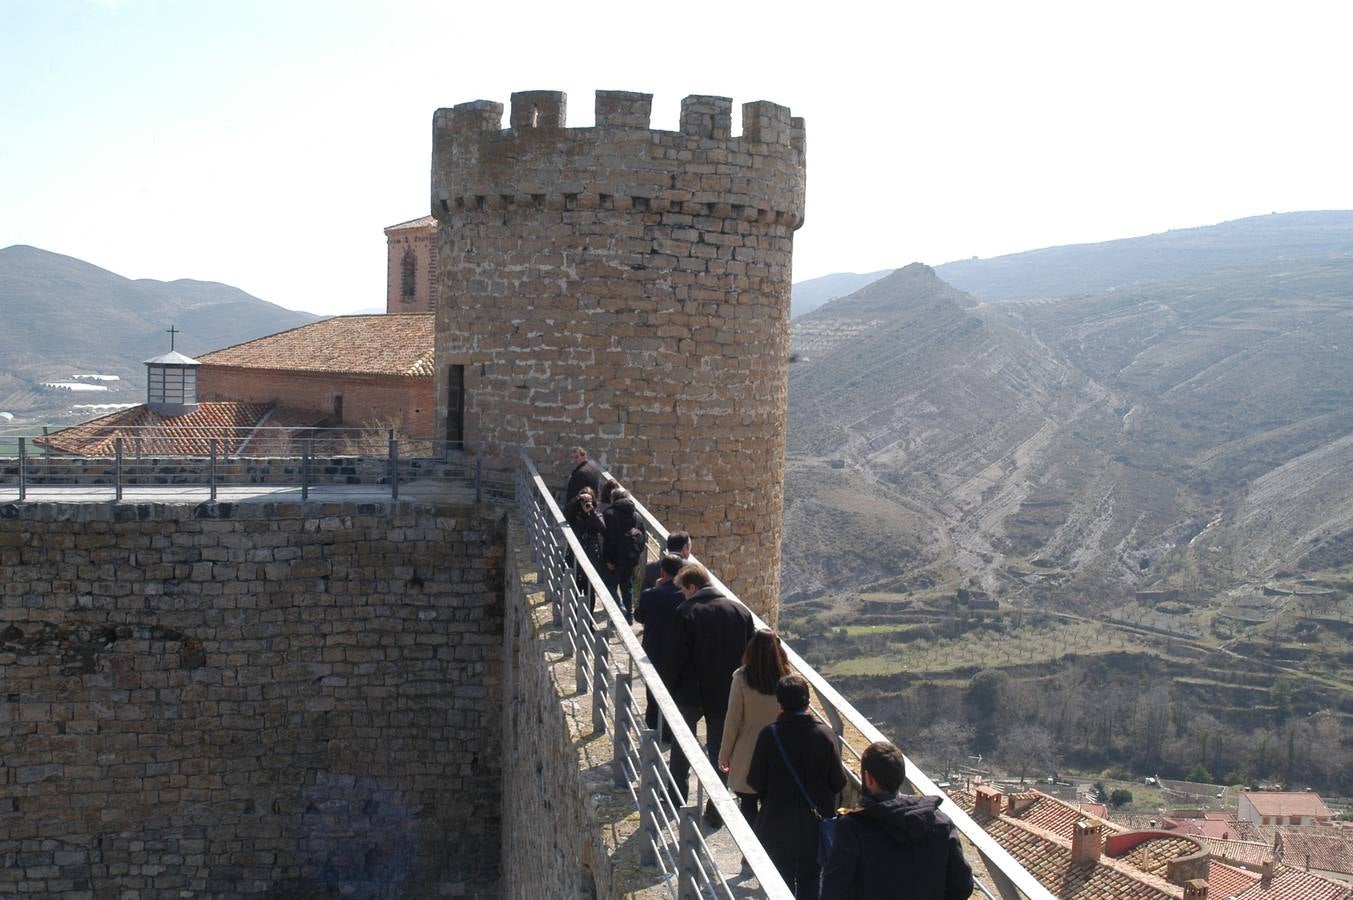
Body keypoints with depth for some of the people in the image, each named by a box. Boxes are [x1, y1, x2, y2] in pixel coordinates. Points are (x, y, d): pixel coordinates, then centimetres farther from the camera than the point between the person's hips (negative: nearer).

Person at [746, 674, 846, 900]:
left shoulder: (769, 735, -16)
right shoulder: (825, 734, -14)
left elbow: (755, 783, -12)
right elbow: (838, 782, -9)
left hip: (778, 825, -1)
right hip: (816, 823, 1)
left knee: (783, 882, 16)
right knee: (810, 881, 15)